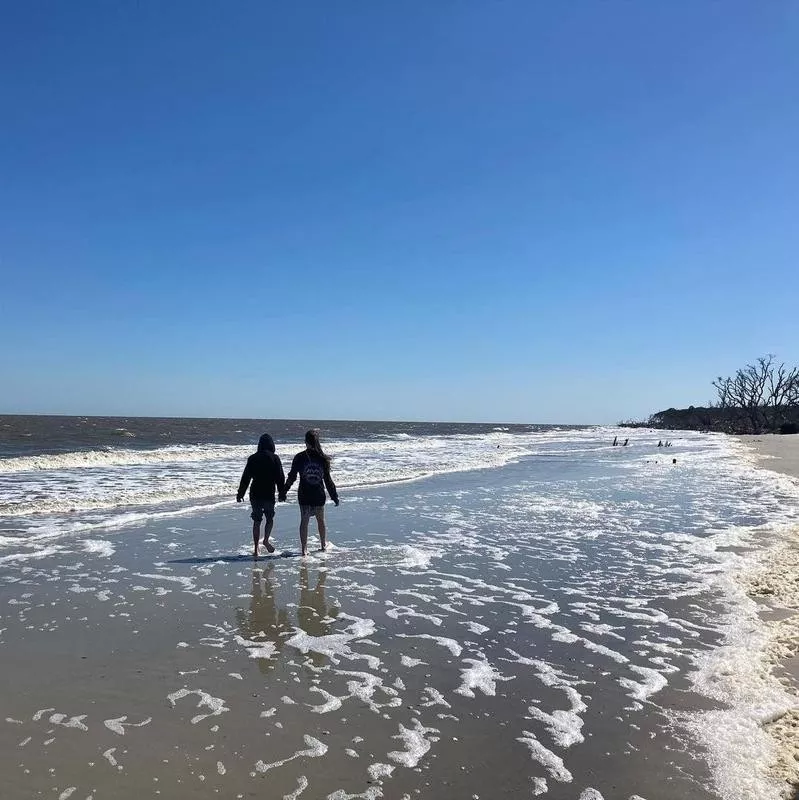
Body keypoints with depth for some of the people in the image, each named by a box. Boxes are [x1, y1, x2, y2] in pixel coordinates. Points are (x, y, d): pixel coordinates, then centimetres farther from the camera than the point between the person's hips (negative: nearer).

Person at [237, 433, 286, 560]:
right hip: (269, 494, -2)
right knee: (270, 518, 16)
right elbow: (280, 477, -4)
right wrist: (282, 492, 8)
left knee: (256, 521, 10)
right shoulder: (275, 458, -5)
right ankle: (266, 540, -7)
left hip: (255, 494, 2)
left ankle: (255, 549, 10)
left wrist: (240, 493, 11)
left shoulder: (252, 458, 2)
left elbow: (245, 478, 4)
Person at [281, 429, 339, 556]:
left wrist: (284, 492, 6)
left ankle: (304, 548, 4)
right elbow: (328, 479, -1)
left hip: (304, 495, -1)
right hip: (319, 495, 1)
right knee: (321, 520, 18)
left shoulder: (299, 457, -7)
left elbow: (291, 477, -4)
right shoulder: (323, 458, -5)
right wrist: (334, 495, 7)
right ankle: (324, 544, 32)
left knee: (304, 521, 6)